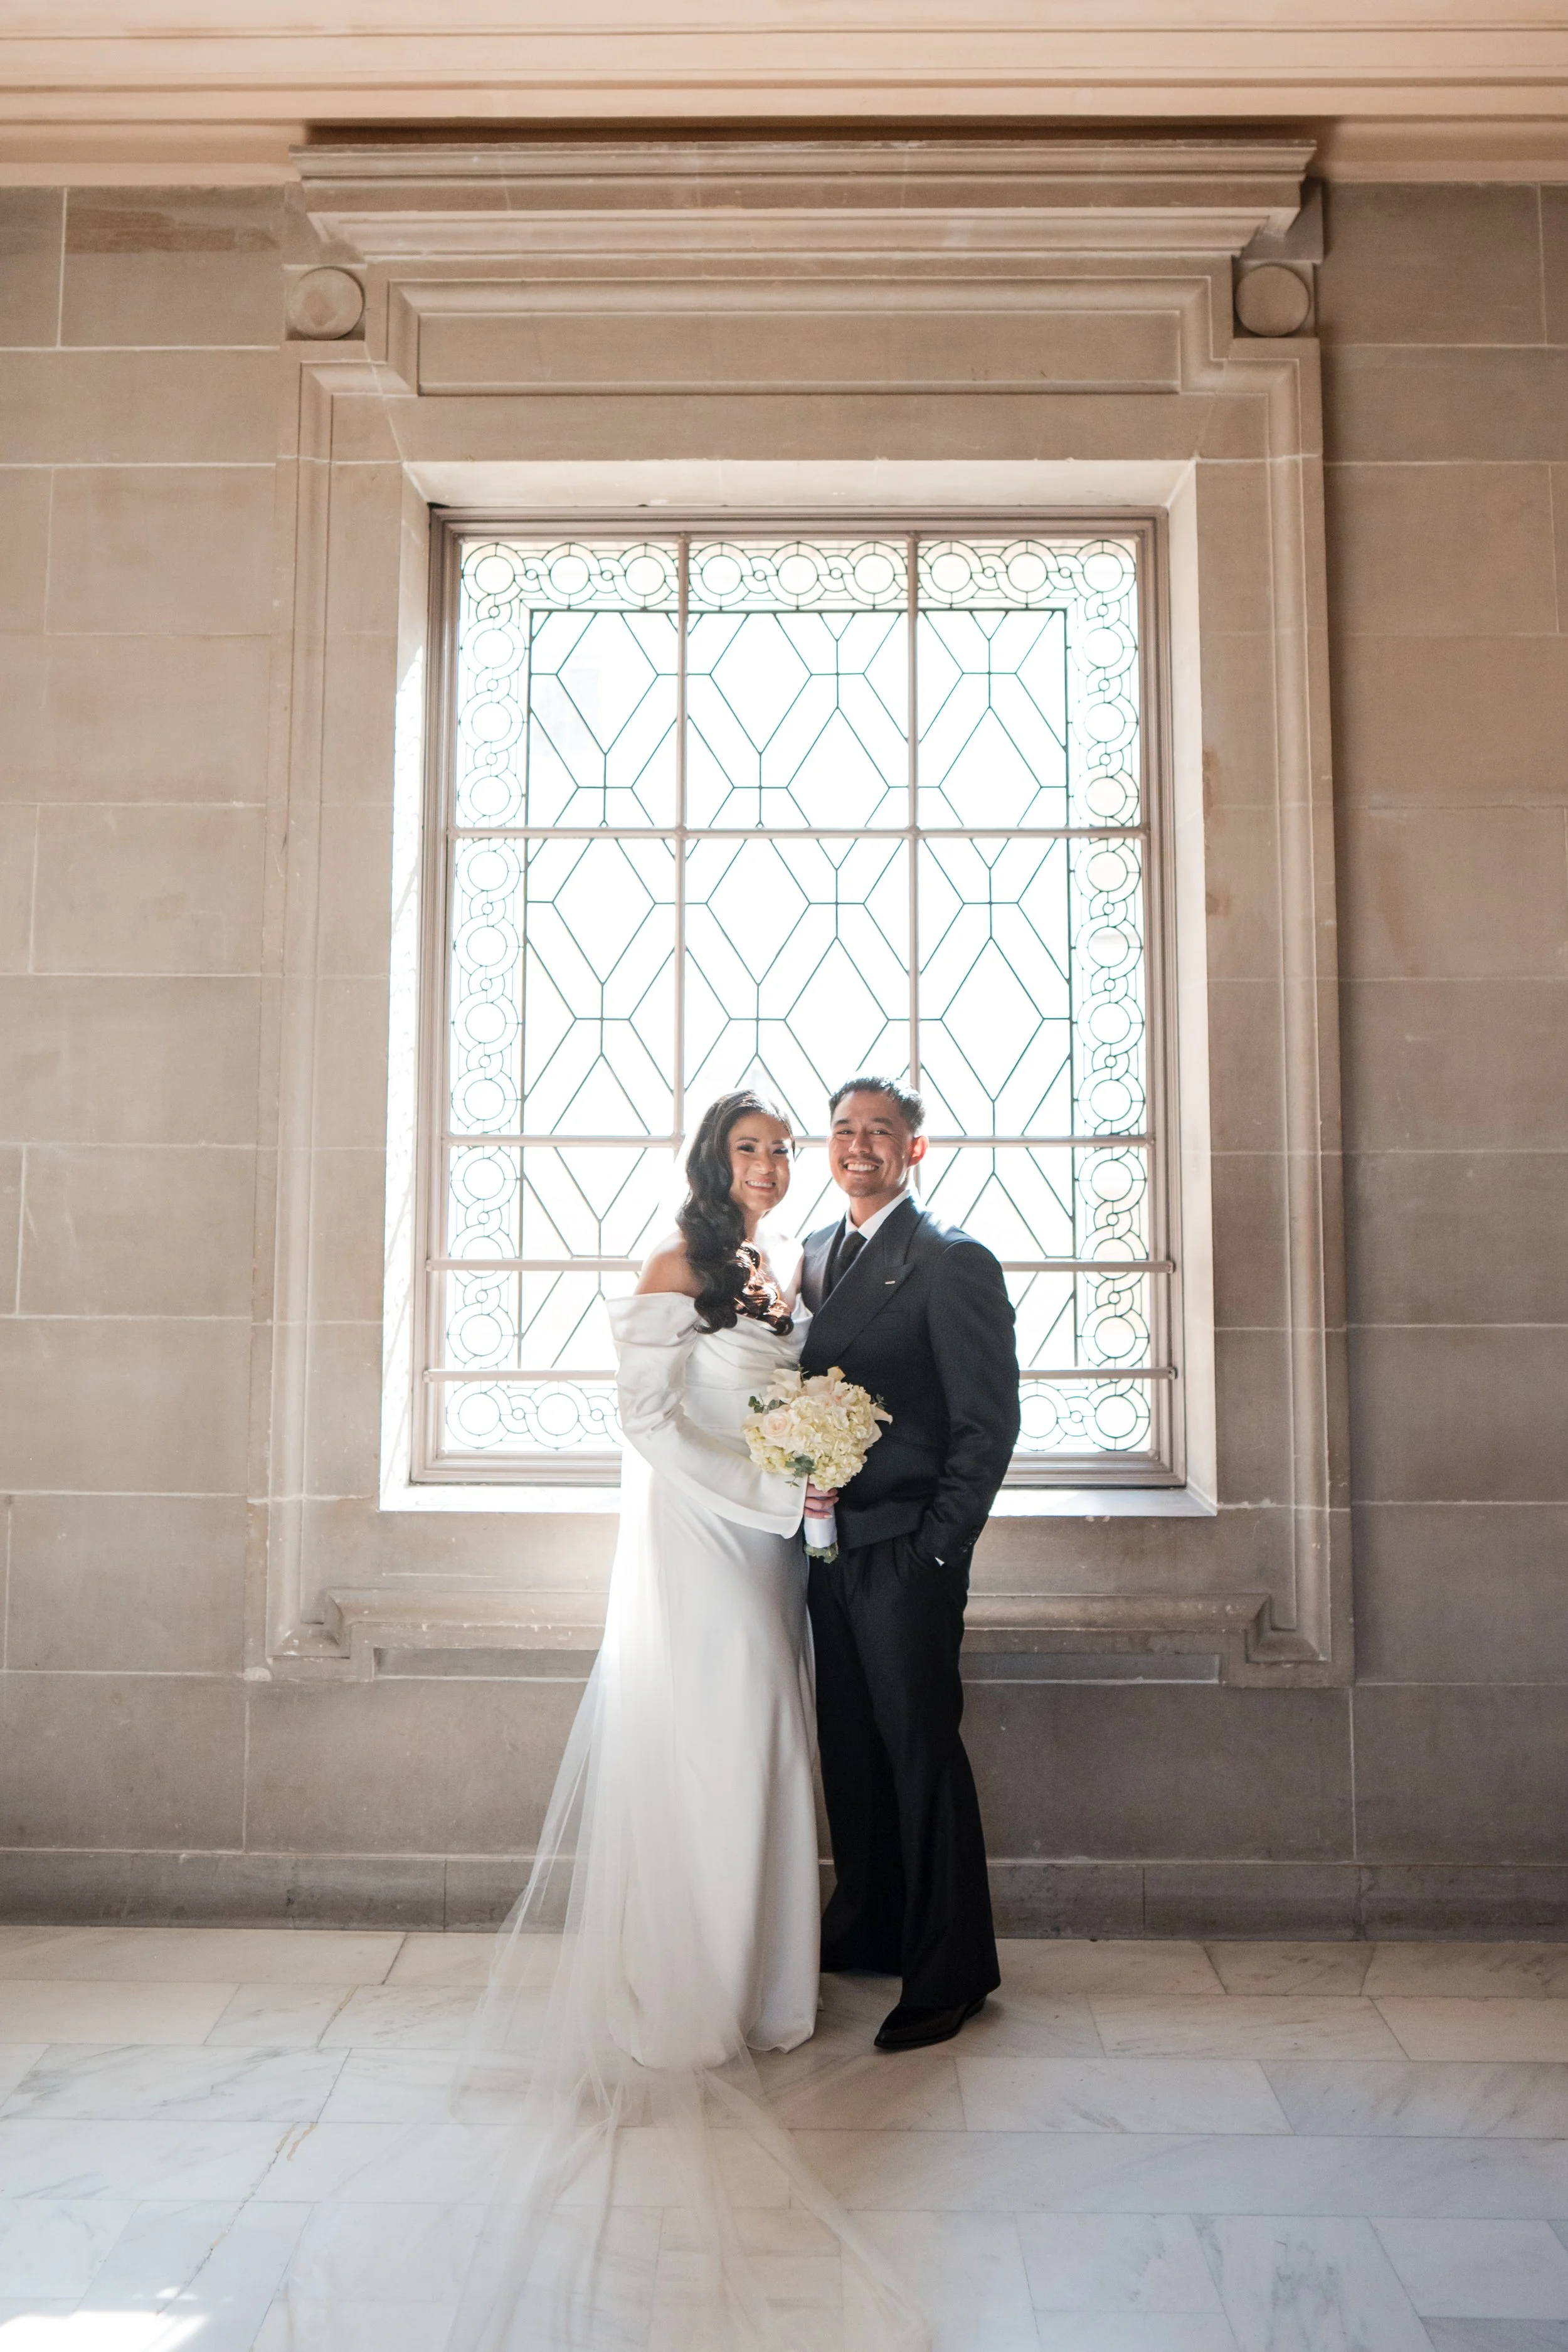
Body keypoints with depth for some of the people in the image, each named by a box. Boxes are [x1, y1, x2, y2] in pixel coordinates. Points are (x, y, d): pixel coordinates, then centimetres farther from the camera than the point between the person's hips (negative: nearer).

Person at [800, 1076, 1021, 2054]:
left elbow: (991, 1421, -11)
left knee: (922, 1752, 2)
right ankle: (869, 1928, 34)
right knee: (849, 1745, 16)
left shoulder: (953, 1261, -9)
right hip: (830, 1543, 7)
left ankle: (951, 1972, 17)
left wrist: (937, 1544, -13)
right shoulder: (816, 1253, 14)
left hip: (905, 1551, -7)